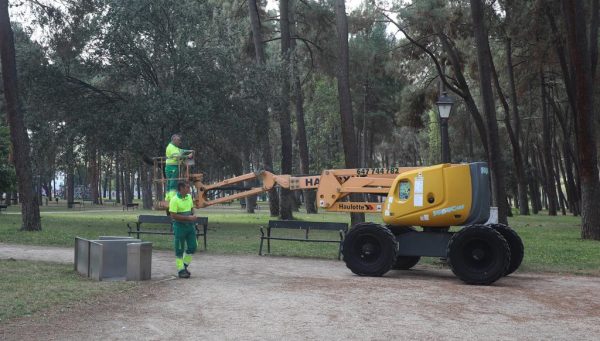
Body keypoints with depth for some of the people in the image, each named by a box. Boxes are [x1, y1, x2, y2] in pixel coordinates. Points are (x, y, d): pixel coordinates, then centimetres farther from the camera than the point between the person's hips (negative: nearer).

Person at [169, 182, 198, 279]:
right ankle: (180, 270, 12)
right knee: (179, 249, 2)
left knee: (192, 247, 7)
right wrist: (188, 218, -21)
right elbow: (173, 216, -19)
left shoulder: (189, 197, 7)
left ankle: (184, 266, 24)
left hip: (190, 225, 7)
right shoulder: (174, 200, -15)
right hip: (179, 226, -7)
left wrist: (193, 216, 1)